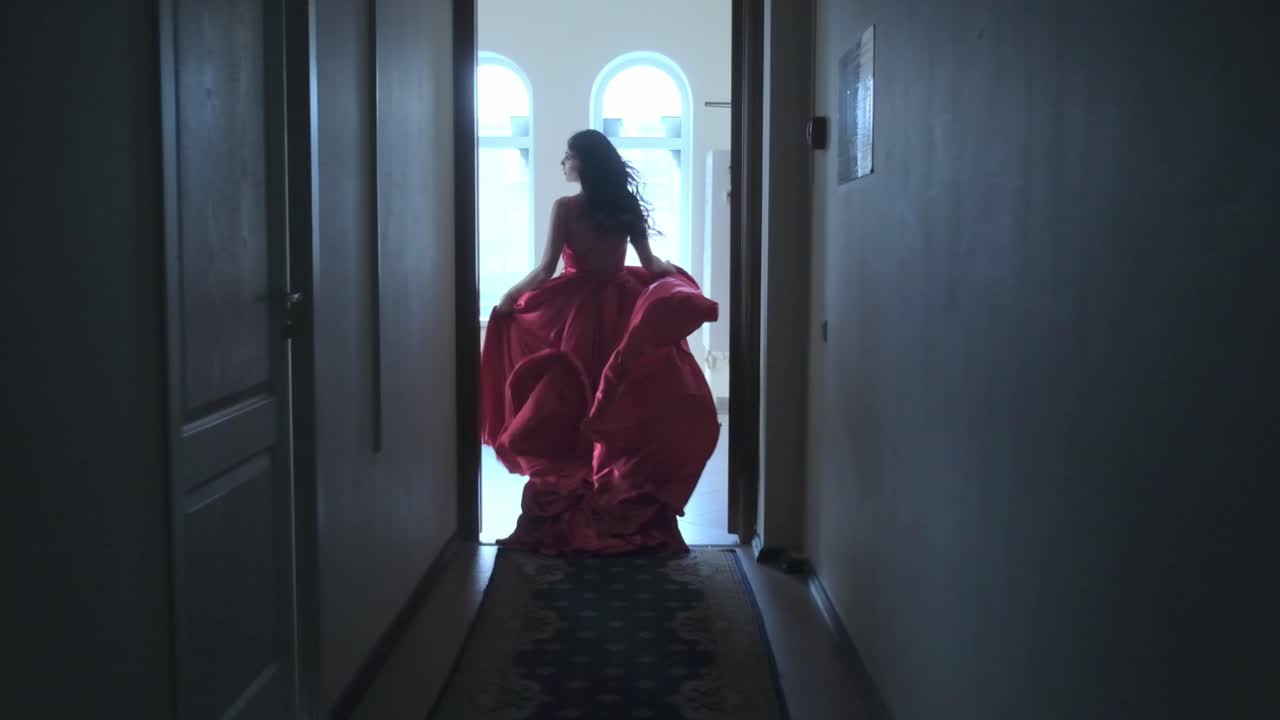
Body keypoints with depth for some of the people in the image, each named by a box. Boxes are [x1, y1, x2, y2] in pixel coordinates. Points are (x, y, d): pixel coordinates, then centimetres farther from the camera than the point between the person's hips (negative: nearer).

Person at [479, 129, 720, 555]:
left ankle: (567, 509, 8)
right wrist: (676, 277, 26)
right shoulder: (627, 206, 4)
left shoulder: (565, 208, -9)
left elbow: (546, 270, -11)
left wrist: (510, 297, 3)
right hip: (619, 309, 4)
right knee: (622, 403, 9)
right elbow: (651, 266, 5)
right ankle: (625, 498, 13)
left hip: (576, 311, -4)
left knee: (567, 402, 4)